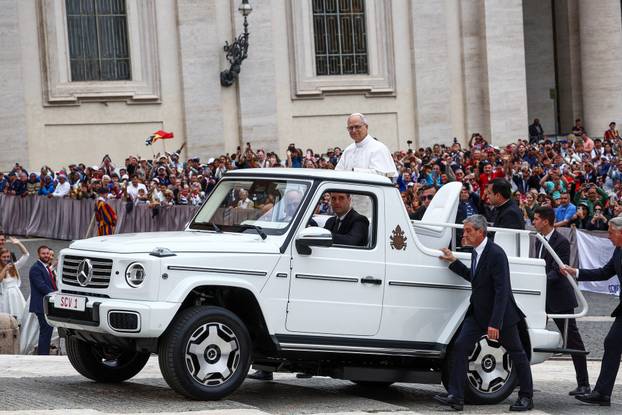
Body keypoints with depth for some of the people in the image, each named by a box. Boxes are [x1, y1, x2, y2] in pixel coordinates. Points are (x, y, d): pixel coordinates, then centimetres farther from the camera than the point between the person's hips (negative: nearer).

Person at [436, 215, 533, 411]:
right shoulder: (477, 252, 5)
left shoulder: (496, 254, -22)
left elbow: (502, 291, -26)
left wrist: (495, 323, -29)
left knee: (517, 354, 9)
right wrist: (453, 262, 13)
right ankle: (455, 396, -9)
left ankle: (526, 397, 22)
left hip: (501, 313, -8)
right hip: (478, 312, 8)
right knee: (460, 347, -7)